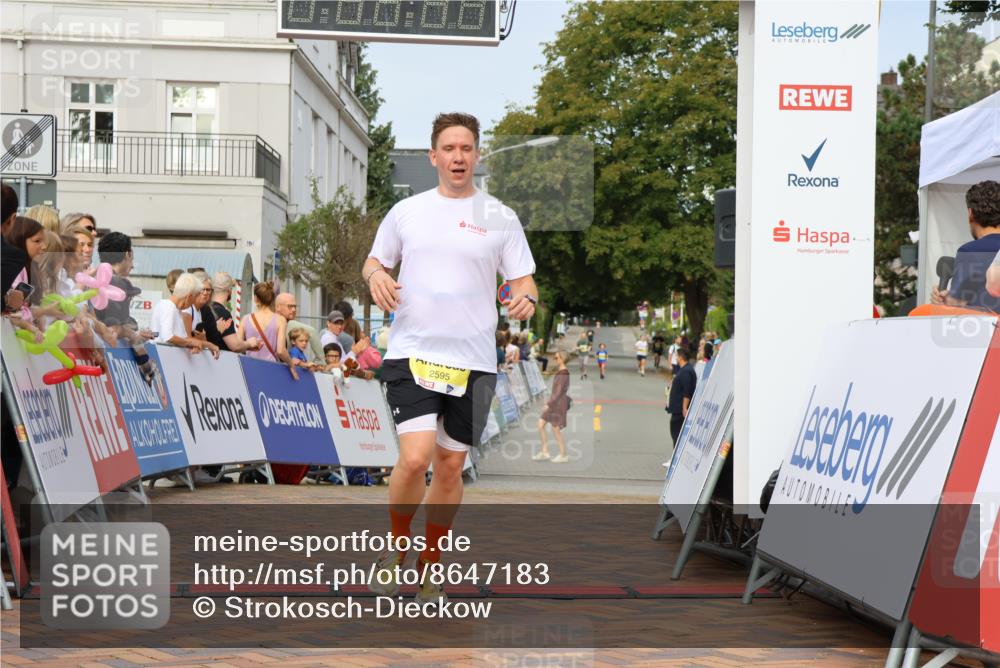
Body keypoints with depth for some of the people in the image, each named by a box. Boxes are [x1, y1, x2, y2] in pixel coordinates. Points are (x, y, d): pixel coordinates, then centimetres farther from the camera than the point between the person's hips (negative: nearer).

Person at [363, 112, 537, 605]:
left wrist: (526, 299, -16)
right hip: (411, 354, -1)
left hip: (473, 361, 1)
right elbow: (374, 260, 18)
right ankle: (396, 550, 10)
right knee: (415, 457, -16)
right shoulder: (406, 211, 7)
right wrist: (375, 275, -6)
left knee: (450, 466, 7)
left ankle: (429, 568, 25)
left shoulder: (501, 218, 5)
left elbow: (523, 282, 7)